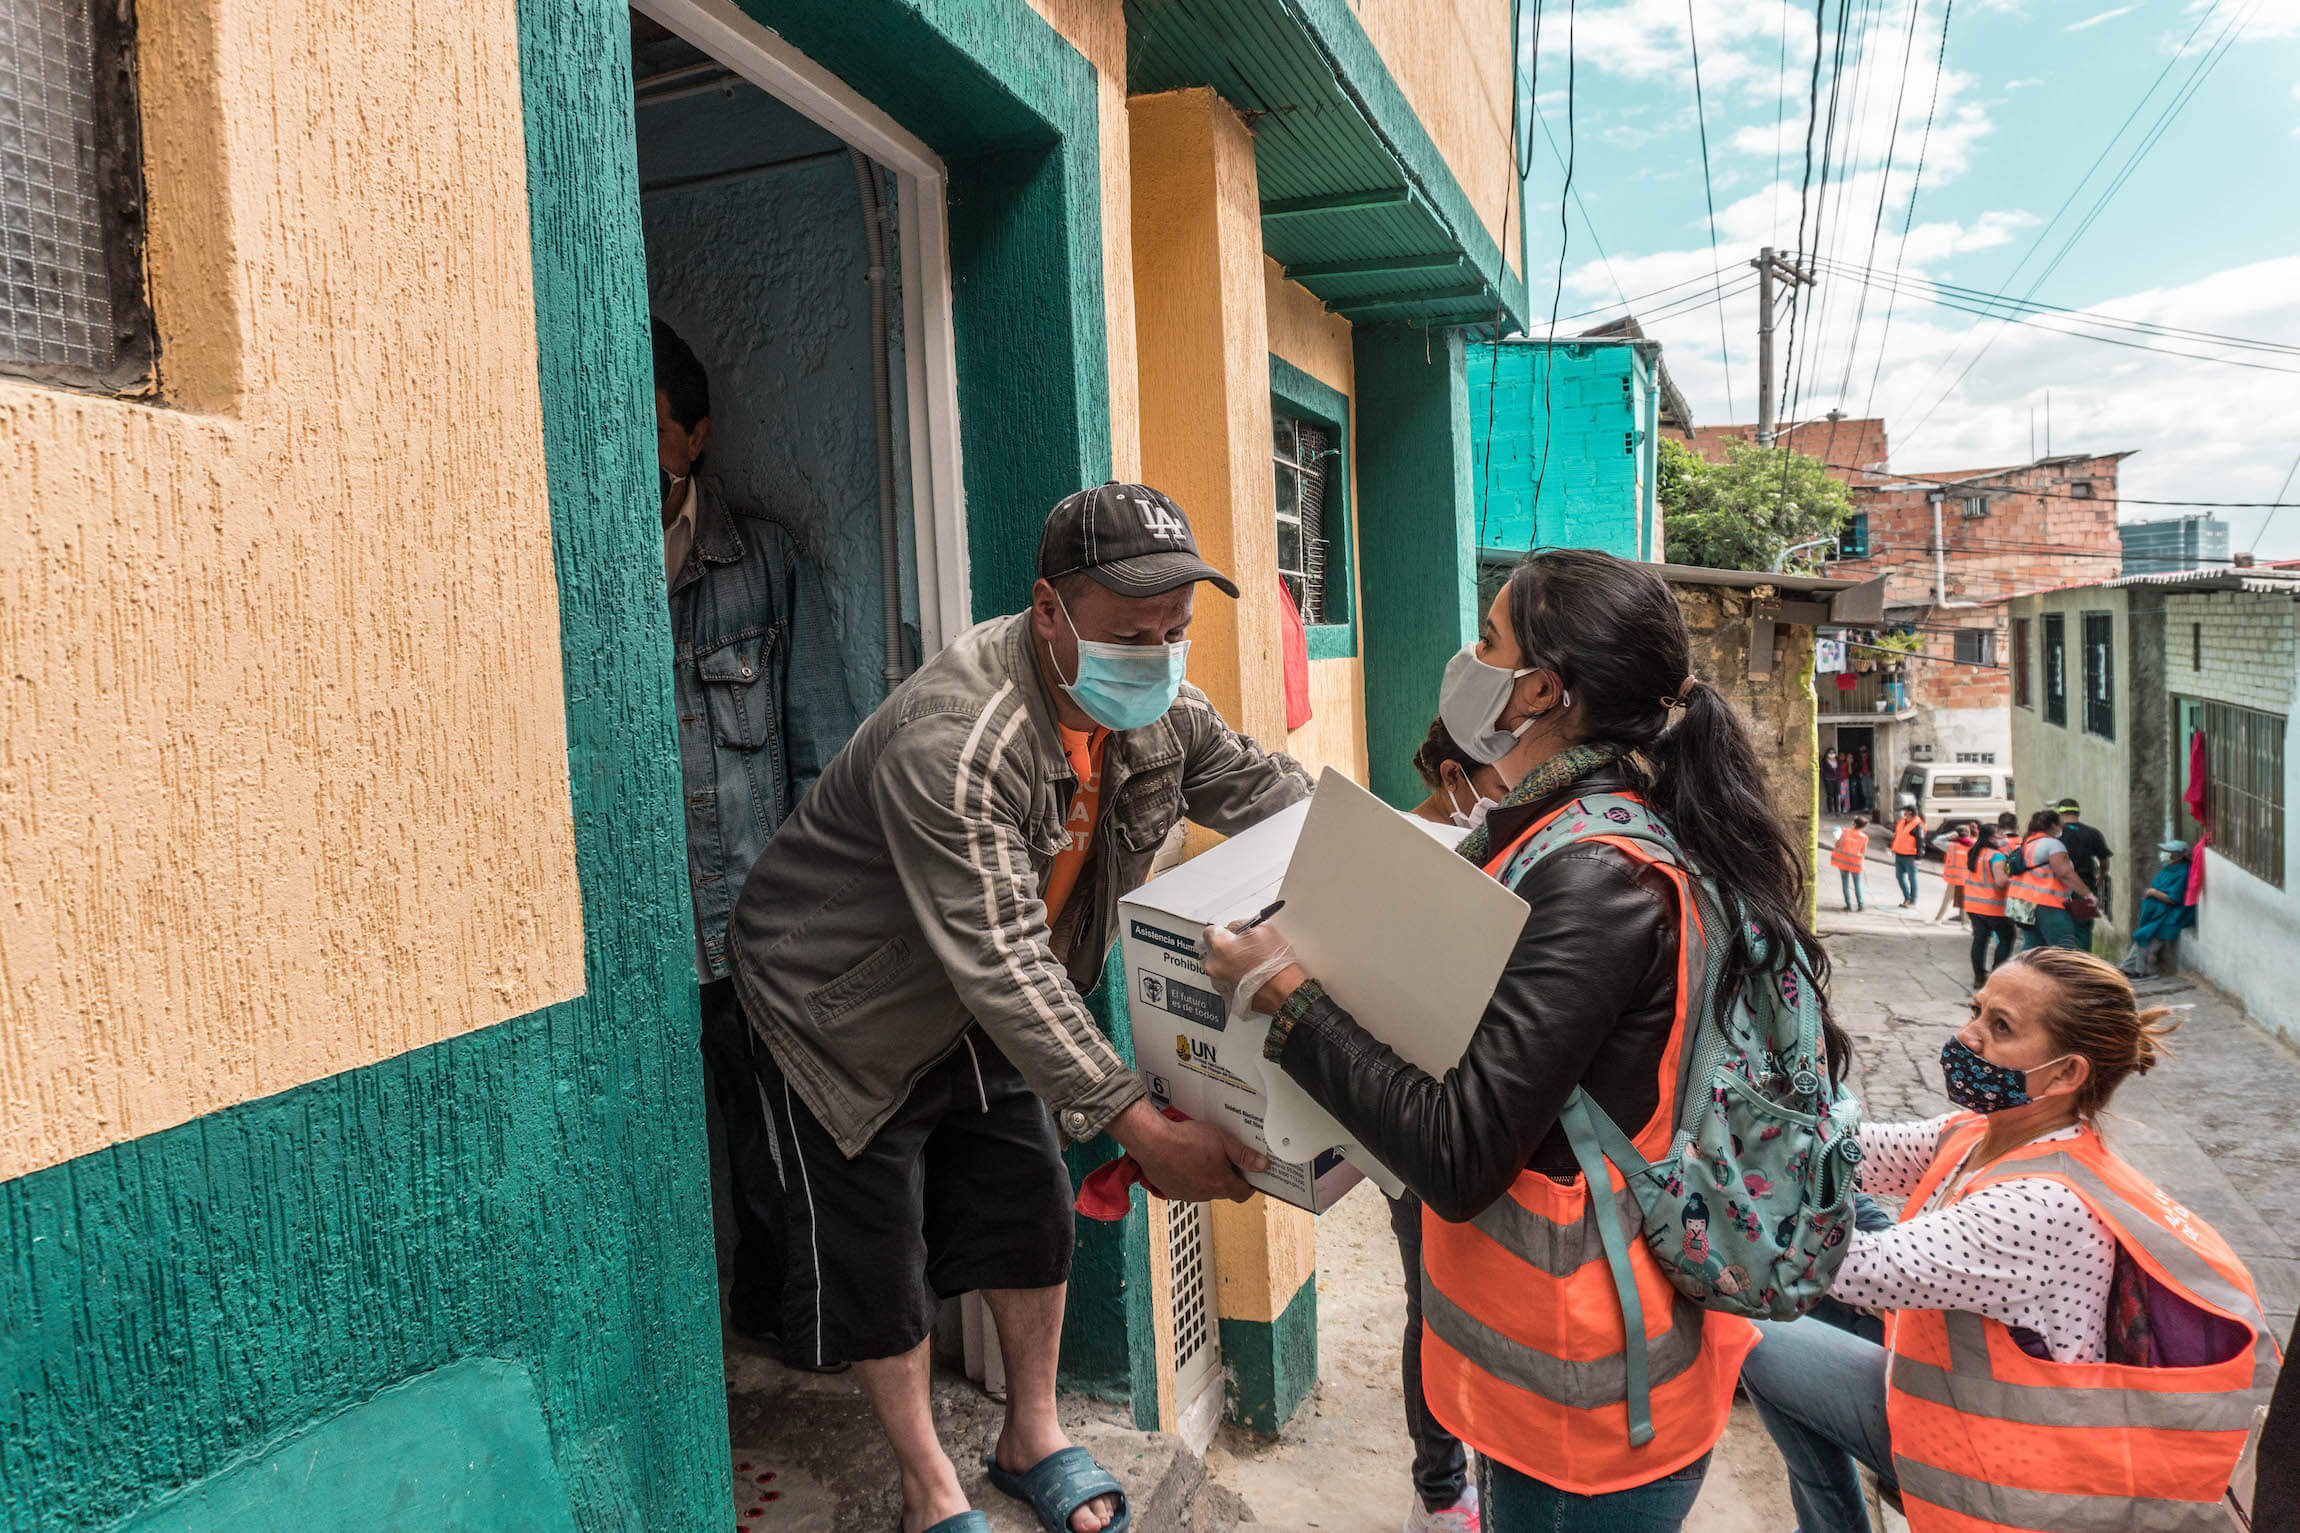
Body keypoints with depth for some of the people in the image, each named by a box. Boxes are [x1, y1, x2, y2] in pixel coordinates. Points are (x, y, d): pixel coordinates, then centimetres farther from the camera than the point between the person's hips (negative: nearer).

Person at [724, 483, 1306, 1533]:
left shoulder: (1158, 713, -13)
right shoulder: (953, 741, -38)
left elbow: (1270, 794, 0)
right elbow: (1001, 963, -41)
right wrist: (1140, 1125, -42)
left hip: (984, 1011, 7)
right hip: (845, 1010, -7)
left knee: (1032, 1217, 12)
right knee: (880, 1260, 4)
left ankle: (1032, 1439, 35)